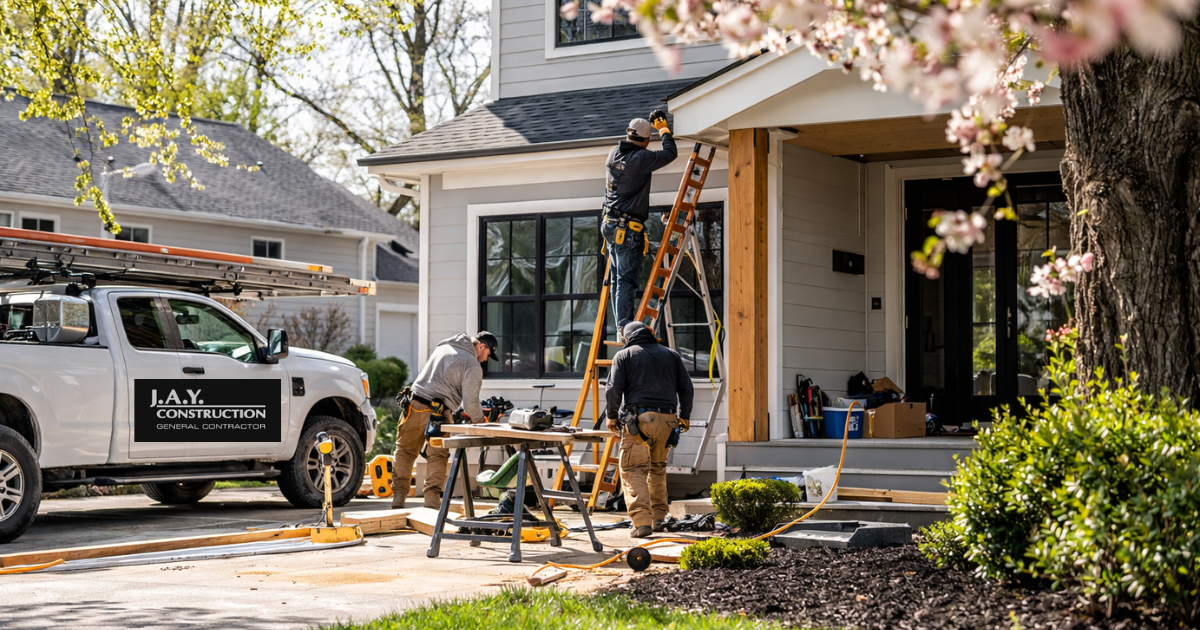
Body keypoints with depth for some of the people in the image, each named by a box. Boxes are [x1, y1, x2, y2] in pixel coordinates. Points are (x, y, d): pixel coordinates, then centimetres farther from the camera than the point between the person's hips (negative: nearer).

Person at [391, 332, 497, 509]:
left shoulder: (443, 347, 20)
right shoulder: (472, 365, -5)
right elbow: (470, 403, -8)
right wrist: (480, 420, 11)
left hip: (413, 405, 6)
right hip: (437, 413, -6)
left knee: (404, 452, 13)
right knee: (437, 457, 5)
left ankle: (398, 500, 13)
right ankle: (432, 501, -1)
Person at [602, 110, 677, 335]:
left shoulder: (613, 154, 8)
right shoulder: (641, 159, -15)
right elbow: (670, 153, -5)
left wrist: (651, 125, 38)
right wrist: (664, 131, 13)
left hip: (610, 224, 8)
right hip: (629, 229, -8)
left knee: (618, 279, 11)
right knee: (627, 279, -9)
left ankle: (622, 325, 13)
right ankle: (625, 327, -11)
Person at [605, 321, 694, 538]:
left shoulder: (624, 355, 7)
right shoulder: (671, 355, 19)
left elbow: (614, 389, -2)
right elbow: (686, 387, 15)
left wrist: (612, 416, 9)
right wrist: (684, 416, 23)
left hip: (638, 418, -4)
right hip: (667, 418, 4)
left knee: (633, 470, -5)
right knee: (658, 468, 21)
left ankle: (642, 521, -19)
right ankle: (658, 518, 23)